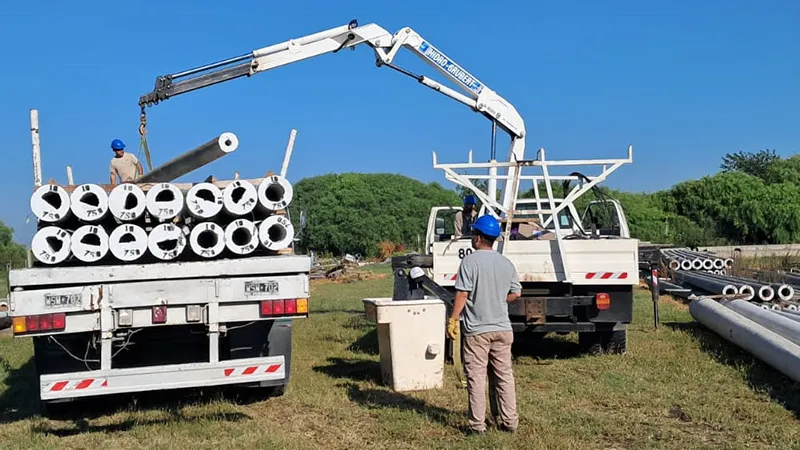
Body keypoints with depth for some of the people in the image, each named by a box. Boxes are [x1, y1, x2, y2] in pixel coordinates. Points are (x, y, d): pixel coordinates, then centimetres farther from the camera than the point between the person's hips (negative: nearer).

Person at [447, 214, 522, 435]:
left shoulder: (470, 261, -11)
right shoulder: (507, 263, 6)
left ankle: (478, 424, 5)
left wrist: (453, 319, -9)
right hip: (502, 328, 5)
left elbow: (462, 294, -15)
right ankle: (509, 421, 16)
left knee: (476, 377, 2)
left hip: (476, 330, -5)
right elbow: (516, 293, 12)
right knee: (504, 375, 12)